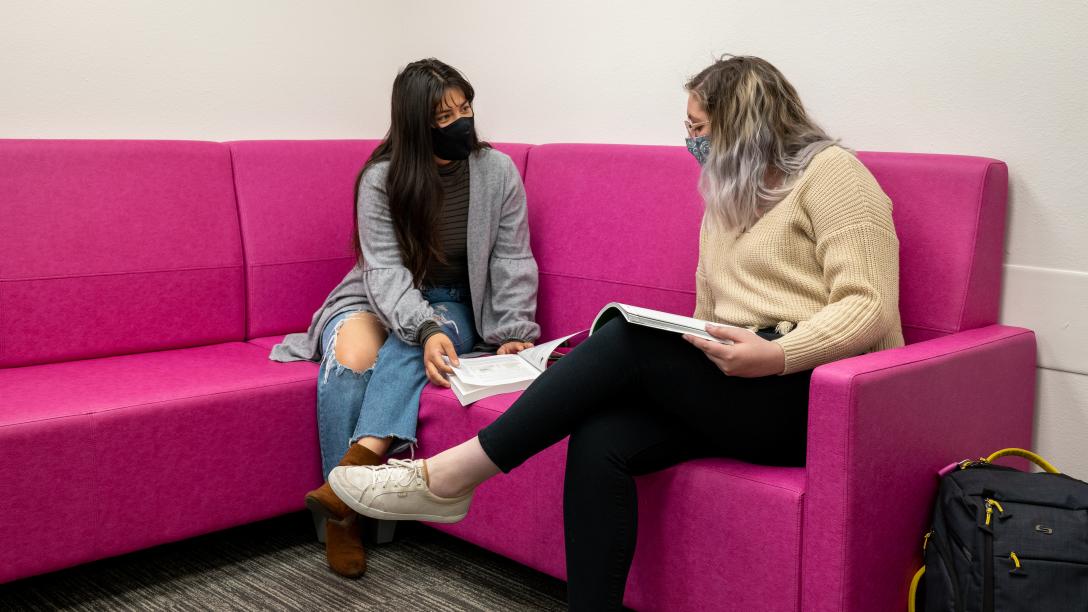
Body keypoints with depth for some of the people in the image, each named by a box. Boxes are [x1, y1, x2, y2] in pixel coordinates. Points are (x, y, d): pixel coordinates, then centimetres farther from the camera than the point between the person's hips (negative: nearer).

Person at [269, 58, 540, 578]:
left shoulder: (496, 171, -8)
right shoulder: (381, 179, -13)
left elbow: (513, 261, -5)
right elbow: (386, 269, -21)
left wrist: (515, 333, -17)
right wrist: (425, 329, -38)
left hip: (457, 305, 1)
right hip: (385, 298, 0)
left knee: (405, 348, -34)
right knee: (352, 355, -32)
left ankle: (360, 462, -49)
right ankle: (343, 518, -26)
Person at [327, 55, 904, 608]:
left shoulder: (830, 172, -1)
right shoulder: (724, 200, 23)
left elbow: (871, 307, -12)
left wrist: (776, 355, -26)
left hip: (817, 396, -7)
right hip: (735, 388, 7)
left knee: (632, 337, -25)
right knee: (599, 441, -22)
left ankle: (449, 475, -18)